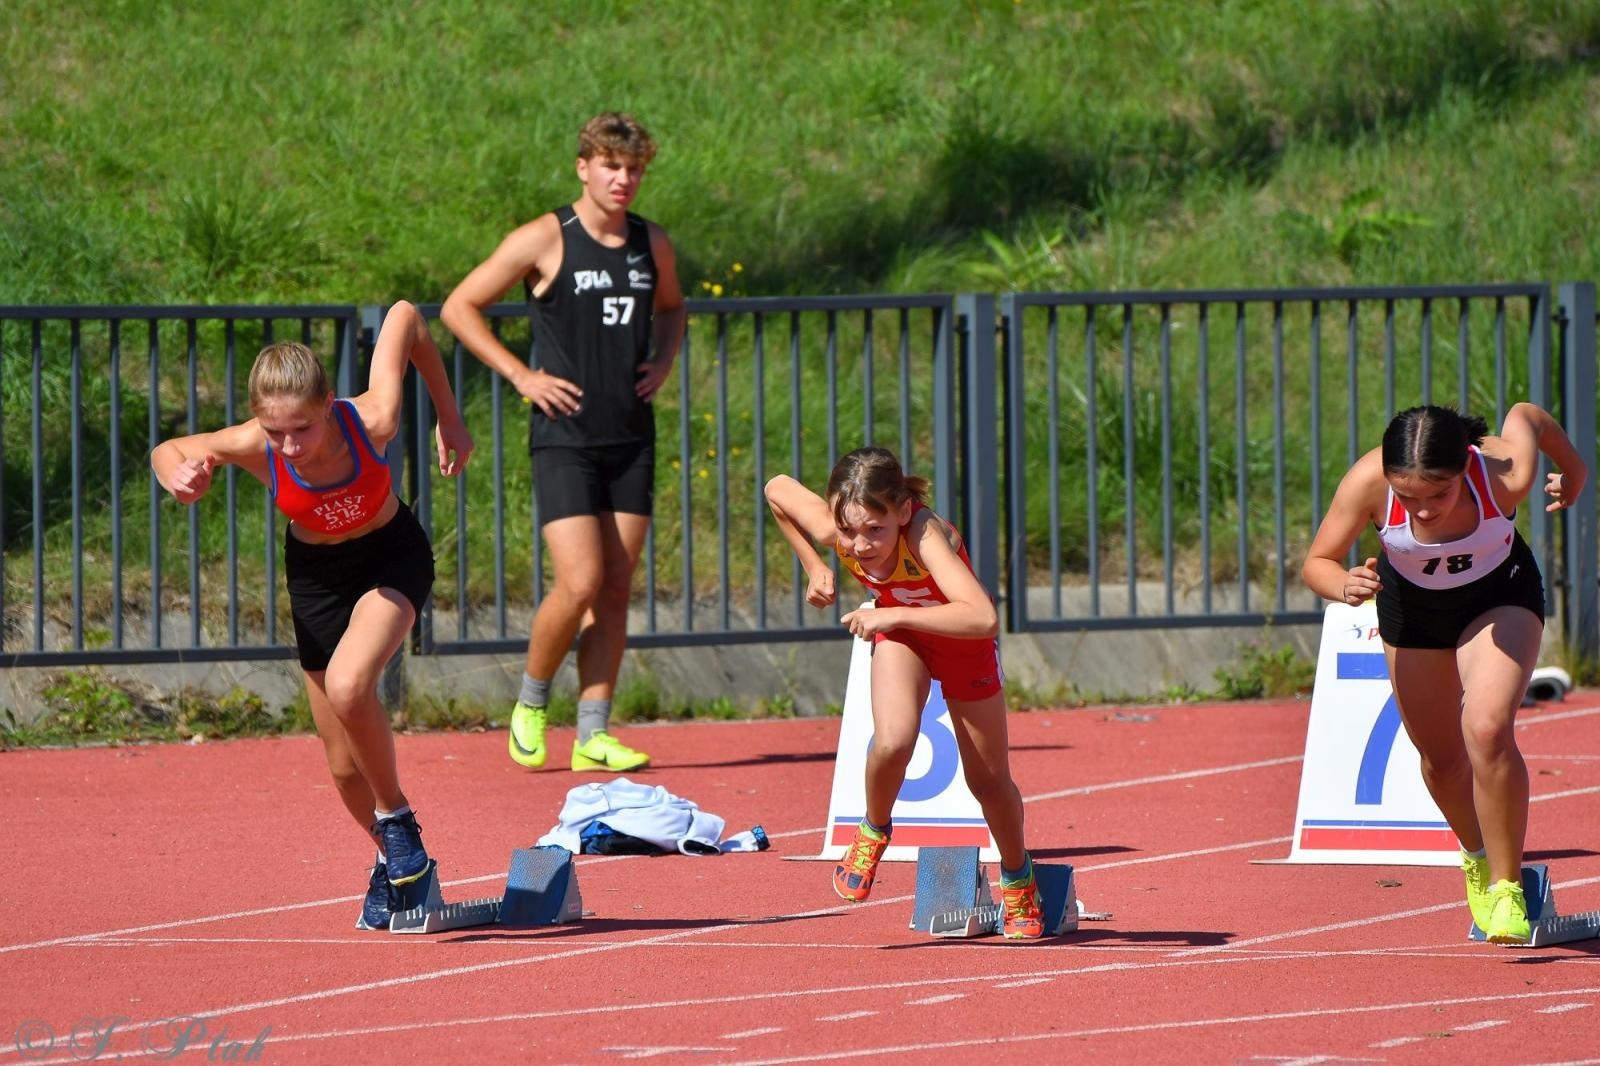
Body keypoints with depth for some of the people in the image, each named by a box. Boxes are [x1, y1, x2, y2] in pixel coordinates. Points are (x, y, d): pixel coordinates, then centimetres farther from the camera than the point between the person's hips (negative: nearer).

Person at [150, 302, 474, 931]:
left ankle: (396, 816, -6)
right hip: (316, 572, 2)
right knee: (346, 766, 6)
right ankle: (394, 860, 36)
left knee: (348, 686, -31)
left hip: (392, 556, -2)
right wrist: (178, 478, -36)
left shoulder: (371, 423, -34)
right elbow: (168, 452, -12)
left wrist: (450, 419, -9)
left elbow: (404, 317, -18)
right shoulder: (253, 448, -30)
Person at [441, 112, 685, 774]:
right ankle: (531, 703, 9)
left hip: (631, 437, 5)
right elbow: (459, 308, -3)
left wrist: (663, 362, 10)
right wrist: (522, 376, -8)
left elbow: (671, 307, 30)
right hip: (565, 436, -5)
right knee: (579, 583, -15)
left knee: (616, 590, 2)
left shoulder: (652, 245, 9)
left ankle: (593, 736, 5)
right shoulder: (545, 240, -7)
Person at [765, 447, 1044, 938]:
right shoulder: (832, 531, -32)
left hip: (959, 635, -2)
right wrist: (813, 567, -10)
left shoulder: (925, 534, -44)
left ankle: (1018, 881, 37)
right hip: (899, 634, 2)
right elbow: (778, 488, -9)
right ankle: (873, 833, 5)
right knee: (893, 742, -26)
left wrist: (894, 616, -58)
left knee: (989, 781, 9)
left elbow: (984, 619, -58)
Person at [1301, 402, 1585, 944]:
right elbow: (1317, 562, -21)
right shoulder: (1368, 482, -36)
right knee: (1441, 756, 14)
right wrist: (1344, 585, -44)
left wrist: (1572, 468, 6)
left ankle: (1507, 888, -10)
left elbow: (1525, 414, -14)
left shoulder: (1505, 473, -38)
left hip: (1499, 597, -2)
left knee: (1488, 730, -25)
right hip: (1413, 605, 2)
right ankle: (1477, 856, 45)